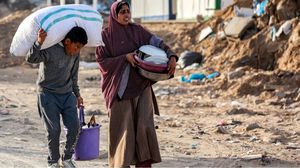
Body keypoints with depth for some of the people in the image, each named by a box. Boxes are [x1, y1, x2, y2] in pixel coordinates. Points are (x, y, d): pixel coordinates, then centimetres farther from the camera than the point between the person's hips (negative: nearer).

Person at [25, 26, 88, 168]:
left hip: (67, 94, 5)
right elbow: (30, 59, -37)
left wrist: (77, 94, 22)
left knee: (74, 127, -4)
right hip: (48, 94, -5)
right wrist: (39, 43, -53)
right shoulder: (51, 50, -21)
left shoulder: (75, 53, -1)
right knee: (54, 130, -8)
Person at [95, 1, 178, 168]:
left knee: (145, 125, -5)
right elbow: (102, 60, -4)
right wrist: (125, 58, -17)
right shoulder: (106, 35, 0)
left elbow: (158, 42, -5)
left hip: (141, 85, 2)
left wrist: (172, 56, -23)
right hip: (120, 87, -2)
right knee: (124, 127, 0)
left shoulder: (137, 30, 5)